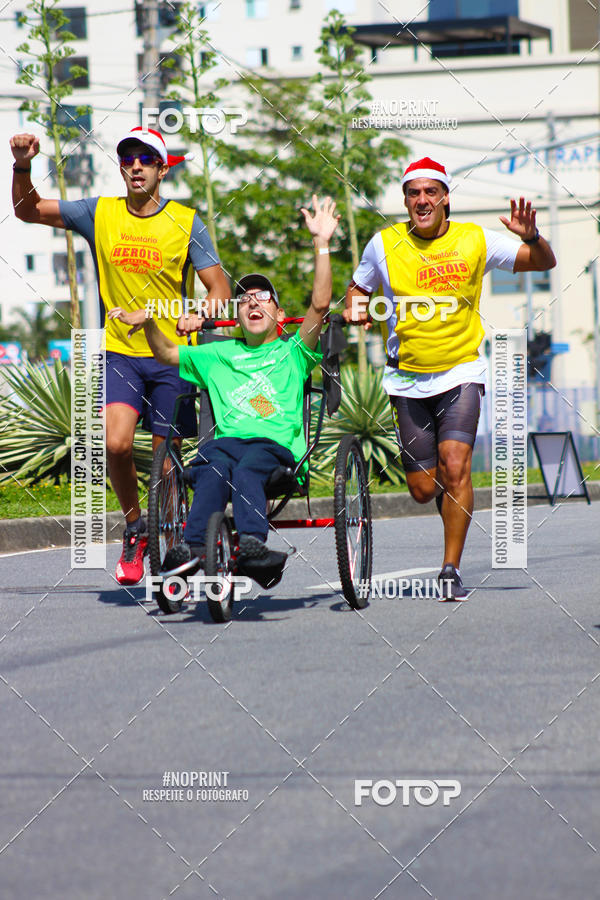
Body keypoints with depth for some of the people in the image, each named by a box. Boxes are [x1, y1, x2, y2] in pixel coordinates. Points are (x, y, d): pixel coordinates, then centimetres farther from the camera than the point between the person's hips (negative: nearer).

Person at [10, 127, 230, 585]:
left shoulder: (187, 222, -2)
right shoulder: (101, 213, 2)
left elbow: (220, 288, -5)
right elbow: (29, 210, 4)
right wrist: (23, 165, -15)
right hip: (121, 353, 1)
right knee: (117, 443, -20)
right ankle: (134, 526, 5)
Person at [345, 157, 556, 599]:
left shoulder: (474, 240, -4)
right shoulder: (384, 244, -2)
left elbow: (544, 263, 3)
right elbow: (359, 287, 16)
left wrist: (530, 236, -19)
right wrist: (354, 309, -7)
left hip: (460, 373, -2)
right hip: (407, 380, 2)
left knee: (455, 468, -20)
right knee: (424, 489, 2)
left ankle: (452, 569, -11)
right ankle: (453, 497, 39)